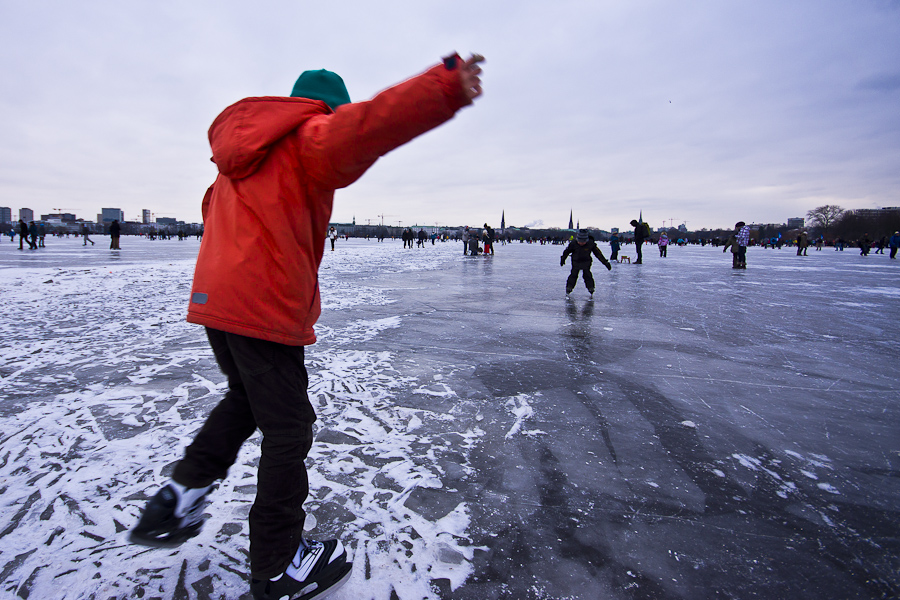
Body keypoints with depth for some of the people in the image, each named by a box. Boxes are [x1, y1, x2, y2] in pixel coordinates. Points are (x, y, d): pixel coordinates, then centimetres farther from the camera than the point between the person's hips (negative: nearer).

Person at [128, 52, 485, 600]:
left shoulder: (242, 151, 23)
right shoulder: (312, 137, -5)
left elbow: (214, 209, 33)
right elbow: (362, 126, -28)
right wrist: (447, 87, -36)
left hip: (214, 298, 9)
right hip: (267, 307, -9)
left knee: (247, 397, 29)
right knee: (288, 427, 2)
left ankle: (180, 497, 25)